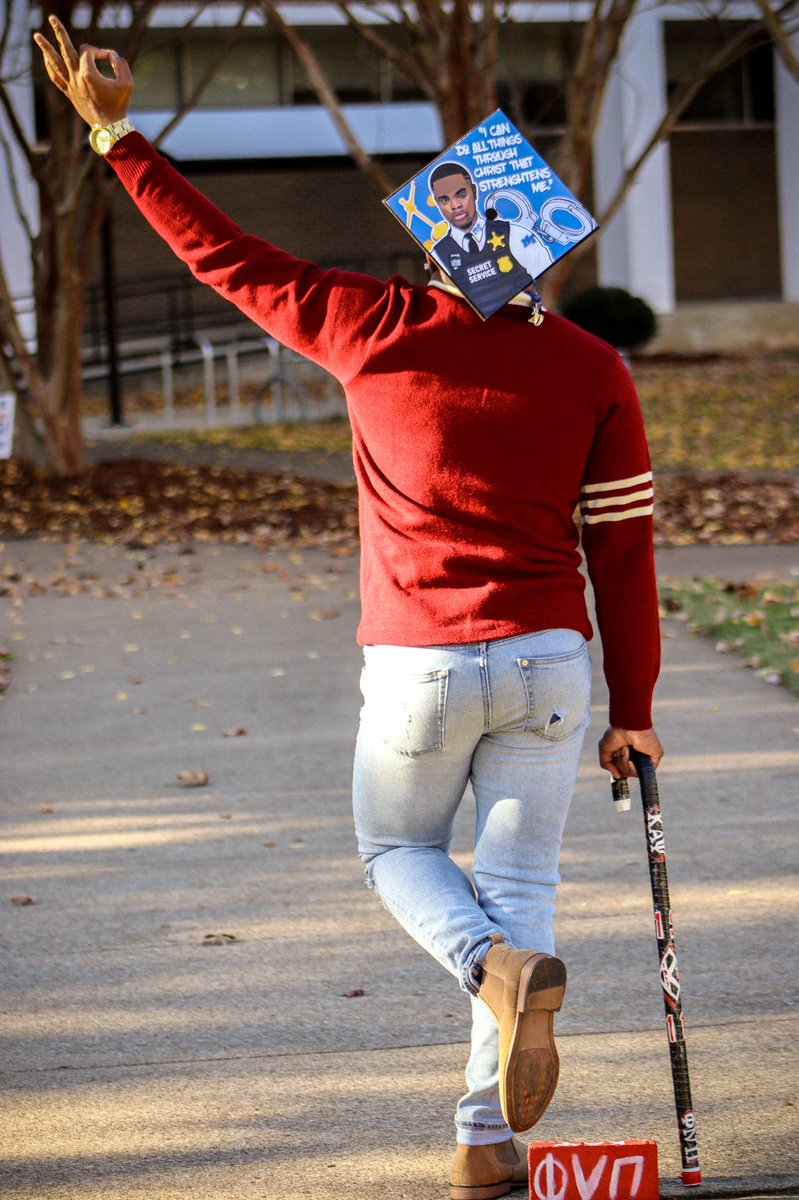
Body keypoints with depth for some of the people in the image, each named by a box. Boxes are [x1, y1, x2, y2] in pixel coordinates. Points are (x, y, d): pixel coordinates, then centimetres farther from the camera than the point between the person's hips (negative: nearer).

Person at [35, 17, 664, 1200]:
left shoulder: (379, 329, -7)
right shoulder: (593, 371, -2)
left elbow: (225, 253, 1)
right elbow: (623, 551, 0)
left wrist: (117, 134, 10)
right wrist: (633, 709, 8)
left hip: (419, 663, -1)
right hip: (549, 660, 1)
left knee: (399, 850, 20)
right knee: (517, 879, 9)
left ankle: (499, 966, -11)